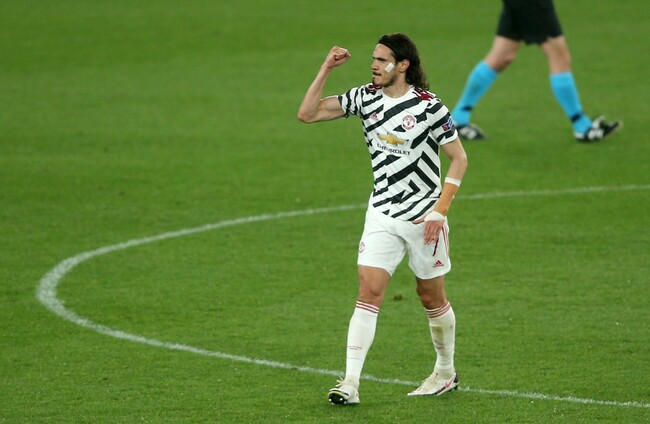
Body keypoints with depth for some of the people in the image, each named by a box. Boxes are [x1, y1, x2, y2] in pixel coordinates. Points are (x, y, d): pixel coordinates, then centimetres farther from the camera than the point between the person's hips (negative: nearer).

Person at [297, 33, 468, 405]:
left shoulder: (428, 106, -12)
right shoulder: (366, 97, 1)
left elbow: (459, 158, -7)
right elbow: (308, 113, 1)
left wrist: (440, 211, -13)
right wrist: (326, 69, -8)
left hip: (424, 216, -3)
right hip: (382, 214, 3)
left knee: (432, 298, 10)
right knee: (369, 292, -10)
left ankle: (446, 372, 31)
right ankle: (351, 383, -16)